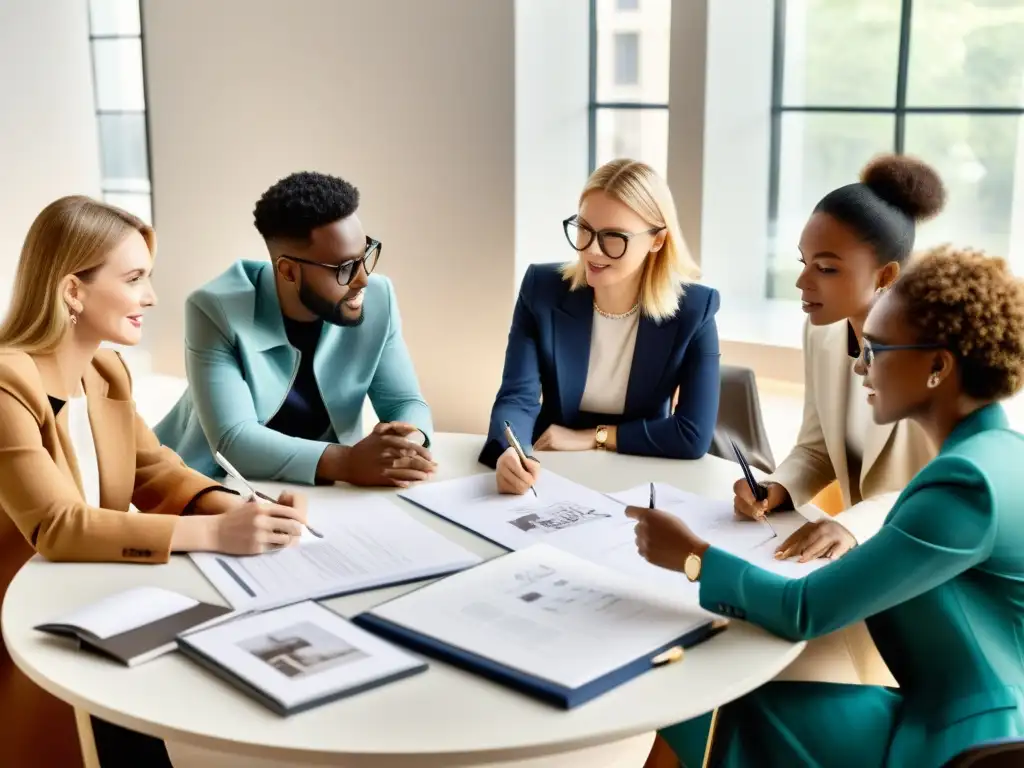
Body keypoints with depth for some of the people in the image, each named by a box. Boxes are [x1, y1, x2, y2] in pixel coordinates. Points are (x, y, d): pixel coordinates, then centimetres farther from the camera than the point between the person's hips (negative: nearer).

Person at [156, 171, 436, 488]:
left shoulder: (378, 300, -10)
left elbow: (406, 402, -4)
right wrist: (347, 462, -40)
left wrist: (409, 441, -28)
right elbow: (232, 440, -28)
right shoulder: (216, 311, -22)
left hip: (319, 491, 4)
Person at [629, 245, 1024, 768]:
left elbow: (806, 612, -24)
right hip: (981, 717, 8)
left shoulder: (970, 483, -25)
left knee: (739, 715, 0)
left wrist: (692, 556, -12)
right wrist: (857, 547, -1)